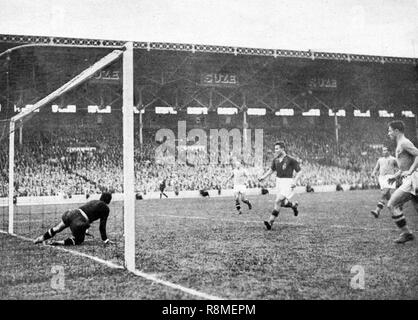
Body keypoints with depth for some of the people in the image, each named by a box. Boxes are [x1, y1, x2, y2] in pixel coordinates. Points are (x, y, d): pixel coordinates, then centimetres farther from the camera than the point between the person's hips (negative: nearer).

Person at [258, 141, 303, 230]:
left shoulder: (291, 160, -12)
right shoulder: (275, 160, 5)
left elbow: (299, 172, -6)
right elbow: (271, 170, 20)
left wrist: (295, 182, -20)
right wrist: (263, 177, 6)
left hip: (288, 183, -7)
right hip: (278, 182, 7)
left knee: (278, 201, -18)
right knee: (282, 203, 11)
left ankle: (270, 222, -19)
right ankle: (294, 205, 41)